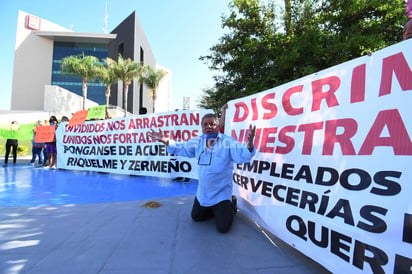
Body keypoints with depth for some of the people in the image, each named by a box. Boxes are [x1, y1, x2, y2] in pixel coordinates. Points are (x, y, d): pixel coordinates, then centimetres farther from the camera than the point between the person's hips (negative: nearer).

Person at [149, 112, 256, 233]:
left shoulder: (228, 142, -18)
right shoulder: (197, 142, 1)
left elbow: (243, 155, -28)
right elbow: (181, 149, 12)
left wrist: (249, 144, -50)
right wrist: (165, 141, -1)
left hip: (221, 195, -6)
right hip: (202, 194, 6)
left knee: (223, 228, -2)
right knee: (196, 217, 22)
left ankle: (232, 204, 25)